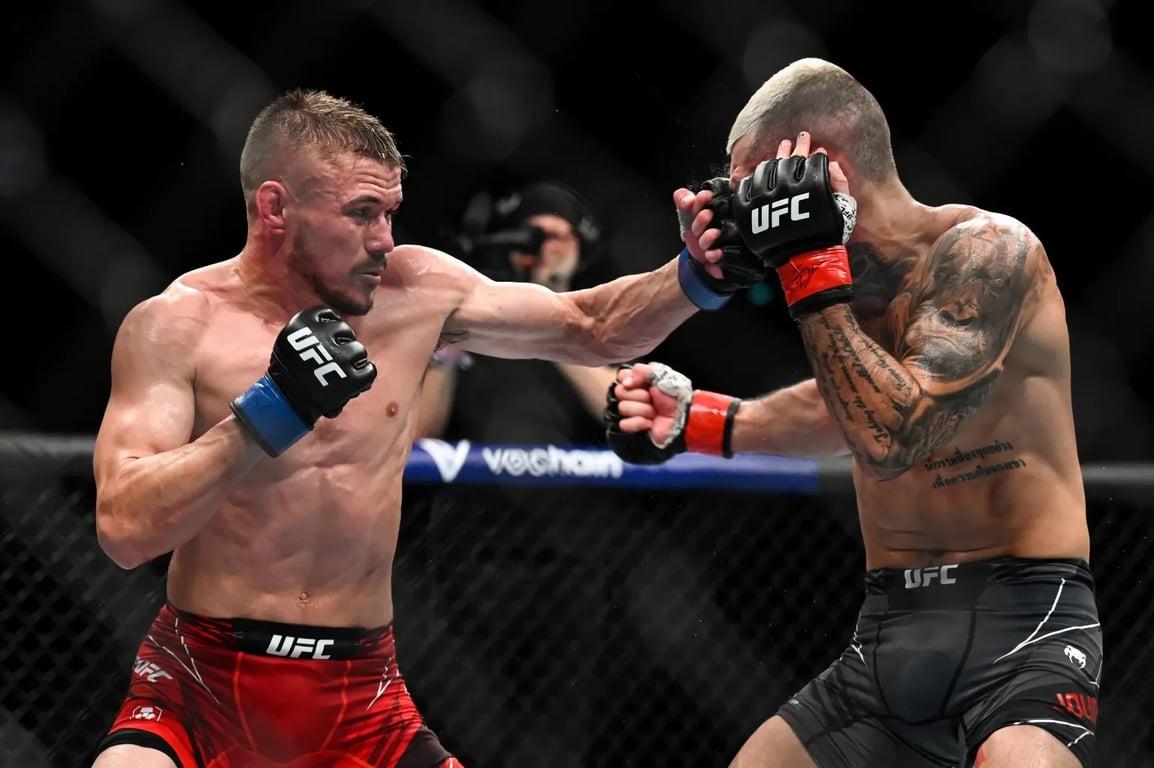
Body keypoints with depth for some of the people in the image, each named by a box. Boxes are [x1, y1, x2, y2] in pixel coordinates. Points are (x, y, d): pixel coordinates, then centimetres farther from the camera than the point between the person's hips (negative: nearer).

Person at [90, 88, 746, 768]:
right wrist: (270, 412, -26)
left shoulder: (416, 291, 2)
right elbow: (124, 529, -19)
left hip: (361, 695, 4)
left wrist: (698, 278, -3)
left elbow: (591, 328, 15)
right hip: (202, 684, -4)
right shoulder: (178, 325, -9)